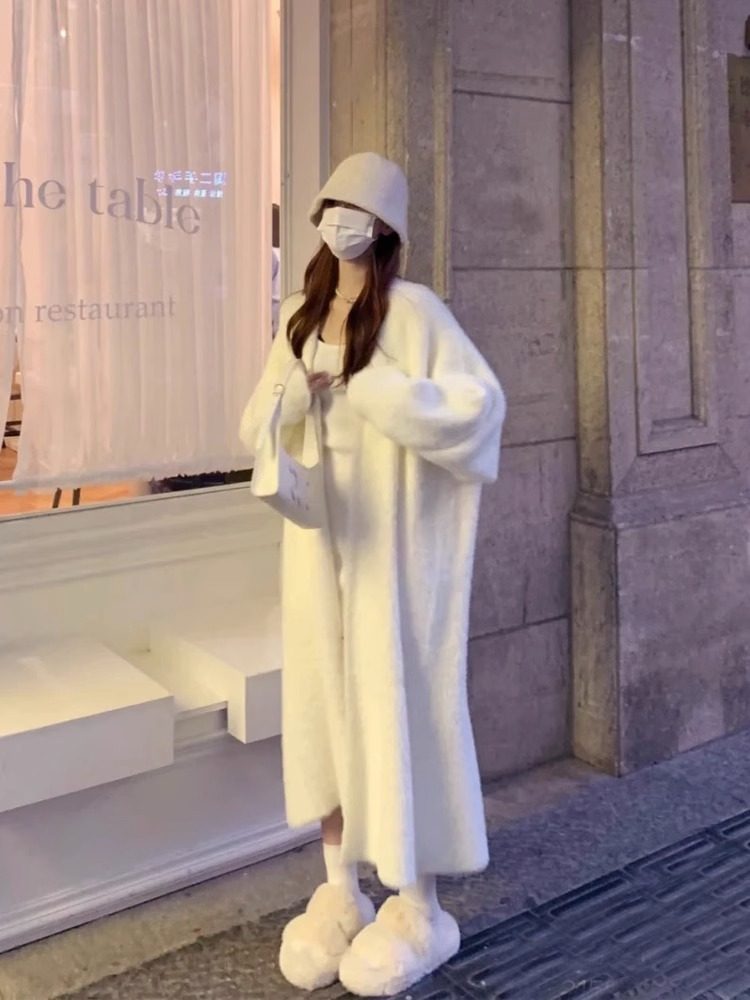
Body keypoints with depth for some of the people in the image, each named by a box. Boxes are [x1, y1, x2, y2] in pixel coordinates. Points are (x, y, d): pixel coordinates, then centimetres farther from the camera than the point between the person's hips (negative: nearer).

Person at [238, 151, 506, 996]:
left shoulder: (413, 310, -8)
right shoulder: (299, 314, 10)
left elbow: (483, 401, -15)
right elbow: (256, 425, 11)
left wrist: (373, 389, -19)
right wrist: (295, 394, -11)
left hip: (391, 540, -6)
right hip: (319, 537, 6)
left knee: (396, 701, 0)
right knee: (323, 699, 9)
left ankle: (420, 908, 16)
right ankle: (339, 891, 24)